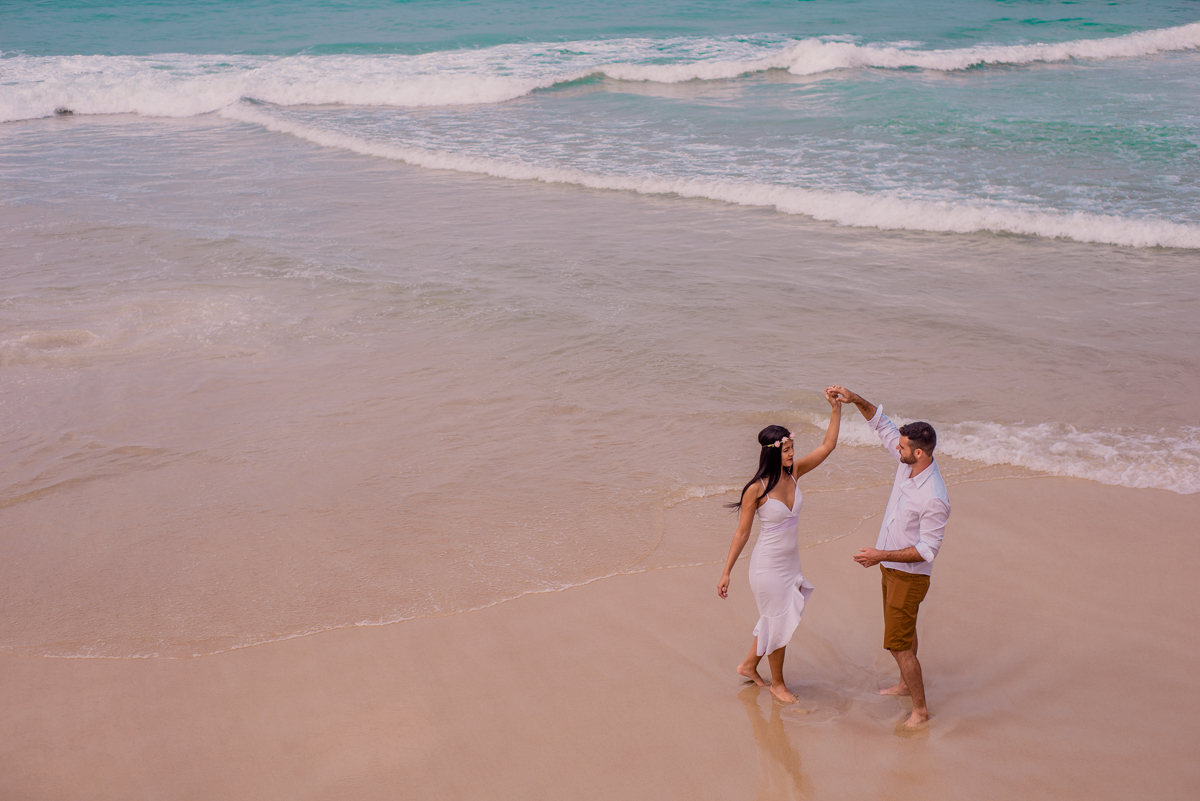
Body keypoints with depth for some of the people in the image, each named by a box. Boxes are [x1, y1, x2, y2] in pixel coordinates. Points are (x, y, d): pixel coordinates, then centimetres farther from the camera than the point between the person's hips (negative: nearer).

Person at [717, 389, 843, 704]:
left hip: (791, 560, 7)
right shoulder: (756, 489, -23)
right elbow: (742, 533, -15)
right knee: (778, 622, 10)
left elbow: (827, 446, -7)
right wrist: (726, 572, -10)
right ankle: (777, 683, 32)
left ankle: (749, 665, 45)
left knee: (776, 618, 22)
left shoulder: (794, 472, -7)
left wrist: (836, 409, -17)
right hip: (768, 565, -7)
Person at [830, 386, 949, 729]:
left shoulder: (934, 498, -32)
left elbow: (927, 550, -27)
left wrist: (882, 555, -29)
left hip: (909, 576, -9)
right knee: (904, 631, 26)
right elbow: (881, 422, 2)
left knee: (899, 643, -2)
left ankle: (920, 709, 11)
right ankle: (906, 683, 46)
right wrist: (855, 399, -12)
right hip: (891, 567, 9)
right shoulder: (908, 463, -8)